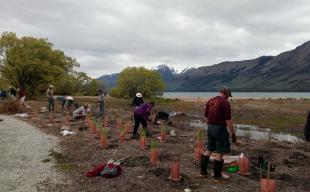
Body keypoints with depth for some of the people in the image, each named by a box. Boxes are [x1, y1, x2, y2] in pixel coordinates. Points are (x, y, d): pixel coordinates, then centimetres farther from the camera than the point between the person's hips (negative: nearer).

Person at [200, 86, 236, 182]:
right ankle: (217, 176, 14)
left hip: (210, 127, 7)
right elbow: (228, 120, -16)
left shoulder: (210, 101, 8)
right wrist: (233, 133, -9)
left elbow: (206, 116, 14)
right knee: (219, 152, 4)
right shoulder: (225, 103, -14)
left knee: (208, 150, 17)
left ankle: (203, 171, 25)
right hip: (220, 128, -7)